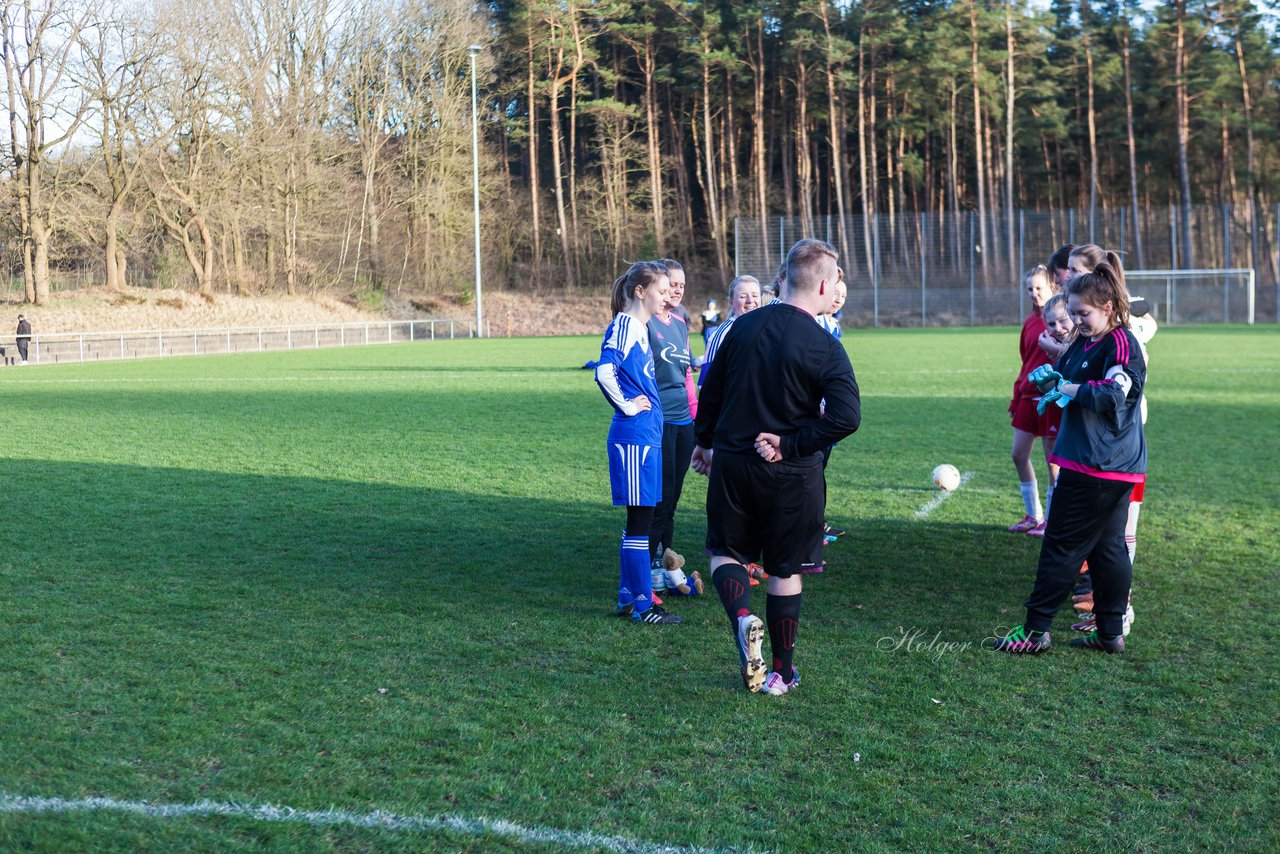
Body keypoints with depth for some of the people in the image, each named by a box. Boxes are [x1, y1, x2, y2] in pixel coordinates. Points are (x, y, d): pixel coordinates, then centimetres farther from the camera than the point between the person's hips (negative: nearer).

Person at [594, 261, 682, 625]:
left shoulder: (641, 328, 15)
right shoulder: (623, 325, -14)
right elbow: (604, 372, -28)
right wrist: (627, 407, -17)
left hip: (648, 436, 10)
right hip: (634, 437, -10)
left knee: (640, 519, 13)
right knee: (640, 519, -4)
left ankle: (628, 598, 21)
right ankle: (641, 604, 3)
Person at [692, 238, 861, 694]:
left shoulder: (744, 325, -1)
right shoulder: (826, 348, -14)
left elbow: (711, 391, 8)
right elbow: (846, 417, -25)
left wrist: (703, 442, 22)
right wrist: (791, 445, -14)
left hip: (731, 464, 2)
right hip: (791, 475, -2)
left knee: (725, 551, 20)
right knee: (786, 570, 13)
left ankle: (741, 616, -10)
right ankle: (783, 672, 21)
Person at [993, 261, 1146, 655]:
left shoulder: (1122, 346, -14)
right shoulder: (1084, 343, 15)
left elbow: (1112, 397, -26)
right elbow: (1062, 378, 26)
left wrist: (1067, 389, -14)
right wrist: (1048, 378, 3)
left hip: (1096, 468, -10)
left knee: (1062, 545, -4)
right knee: (1108, 546, 11)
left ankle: (1035, 630, 2)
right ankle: (1111, 632, 16)